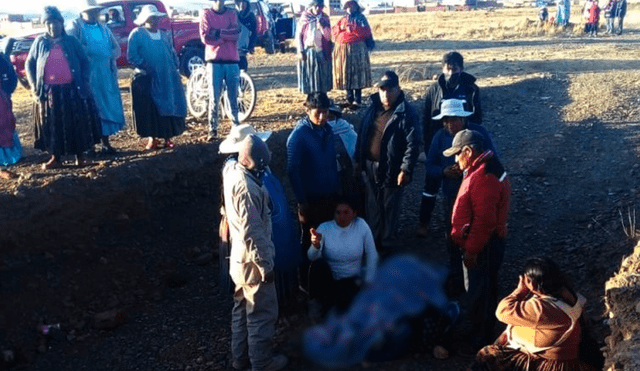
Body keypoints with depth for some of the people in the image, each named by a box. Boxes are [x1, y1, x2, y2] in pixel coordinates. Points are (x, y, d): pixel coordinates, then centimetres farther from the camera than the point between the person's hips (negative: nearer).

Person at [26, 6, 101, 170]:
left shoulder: (71, 41, 4)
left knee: (77, 123, 3)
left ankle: (79, 156, 16)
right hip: (49, 92, 1)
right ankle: (55, 158, 18)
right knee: (52, 125, 7)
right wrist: (33, 84, 0)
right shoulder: (40, 42, 6)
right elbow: (29, 63, 11)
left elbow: (84, 61, 8)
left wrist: (85, 80, -4)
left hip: (72, 90, -1)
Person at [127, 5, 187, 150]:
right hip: (145, 79, -4)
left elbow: (172, 53, 20)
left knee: (169, 107, 3)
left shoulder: (165, 35, 15)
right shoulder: (137, 34, -2)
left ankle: (167, 137, 13)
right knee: (149, 109, 0)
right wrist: (146, 66, -18)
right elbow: (132, 56, -10)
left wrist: (175, 67, 6)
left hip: (167, 79, 4)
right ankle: (152, 137, 11)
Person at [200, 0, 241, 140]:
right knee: (214, 98, -2)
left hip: (232, 60, 2)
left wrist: (219, 32, -13)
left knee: (233, 97, 7)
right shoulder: (206, 14, 4)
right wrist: (227, 35, -7)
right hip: (214, 61, -2)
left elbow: (236, 34, -5)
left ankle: (236, 126, 16)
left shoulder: (232, 13, 10)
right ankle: (213, 130, 2)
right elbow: (206, 38, -8)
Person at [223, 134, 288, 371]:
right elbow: (252, 232, -26)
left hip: (239, 257, 9)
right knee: (262, 313, 8)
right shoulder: (246, 187, -29)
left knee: (242, 308, 21)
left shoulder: (231, 171, 0)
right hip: (252, 261, -9)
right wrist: (266, 265, -19)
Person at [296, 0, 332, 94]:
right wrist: (300, 51, -7)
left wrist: (320, 24, -14)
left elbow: (328, 36, -2)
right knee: (308, 75, 4)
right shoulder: (304, 18, 2)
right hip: (307, 51, -1)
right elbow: (298, 35, 0)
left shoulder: (325, 18, 5)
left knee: (322, 76, 1)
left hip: (321, 52, 1)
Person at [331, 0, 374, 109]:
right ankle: (349, 99, 14)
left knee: (357, 74, -8)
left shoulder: (361, 18, 6)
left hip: (357, 50, -5)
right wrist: (340, 27, -7)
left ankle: (357, 100, -6)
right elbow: (334, 32, 12)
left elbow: (365, 31, -9)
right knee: (345, 75, 5)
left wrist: (351, 27, -9)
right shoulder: (343, 19, 21)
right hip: (342, 50, 5)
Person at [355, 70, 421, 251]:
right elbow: (362, 135, 12)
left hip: (391, 169, -6)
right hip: (370, 167, 6)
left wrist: (406, 169, -24)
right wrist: (358, 160, 11)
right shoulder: (373, 108, 6)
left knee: (390, 209, 9)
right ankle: (372, 241, 34)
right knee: (371, 207, 17)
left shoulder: (407, 112, -13)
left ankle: (388, 244, 25)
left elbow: (412, 143, -18)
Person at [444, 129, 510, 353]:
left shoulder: (484, 177, -26)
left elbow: (484, 221, -28)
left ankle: (479, 343, 19)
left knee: (479, 295, 4)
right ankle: (480, 334, 39)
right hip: (481, 244, 10)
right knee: (478, 292, 22)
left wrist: (471, 250, -21)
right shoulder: (484, 168, 9)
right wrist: (470, 247, 19)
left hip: (482, 248, -10)